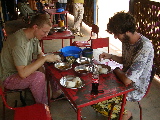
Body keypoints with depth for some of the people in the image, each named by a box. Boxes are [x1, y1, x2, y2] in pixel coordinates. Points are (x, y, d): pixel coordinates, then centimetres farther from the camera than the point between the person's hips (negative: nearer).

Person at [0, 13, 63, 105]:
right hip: (9, 78, -9)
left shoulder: (33, 36, -5)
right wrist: (45, 58, -35)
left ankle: (57, 92, 18)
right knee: (39, 77, -32)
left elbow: (40, 53, 11)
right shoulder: (19, 43, -33)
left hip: (22, 69, 9)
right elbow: (23, 73, -40)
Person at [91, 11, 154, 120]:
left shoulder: (145, 48, -31)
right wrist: (111, 56, -1)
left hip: (134, 89, -8)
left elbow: (127, 81, -33)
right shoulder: (127, 40, -4)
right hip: (124, 79, 9)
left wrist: (117, 70, -12)